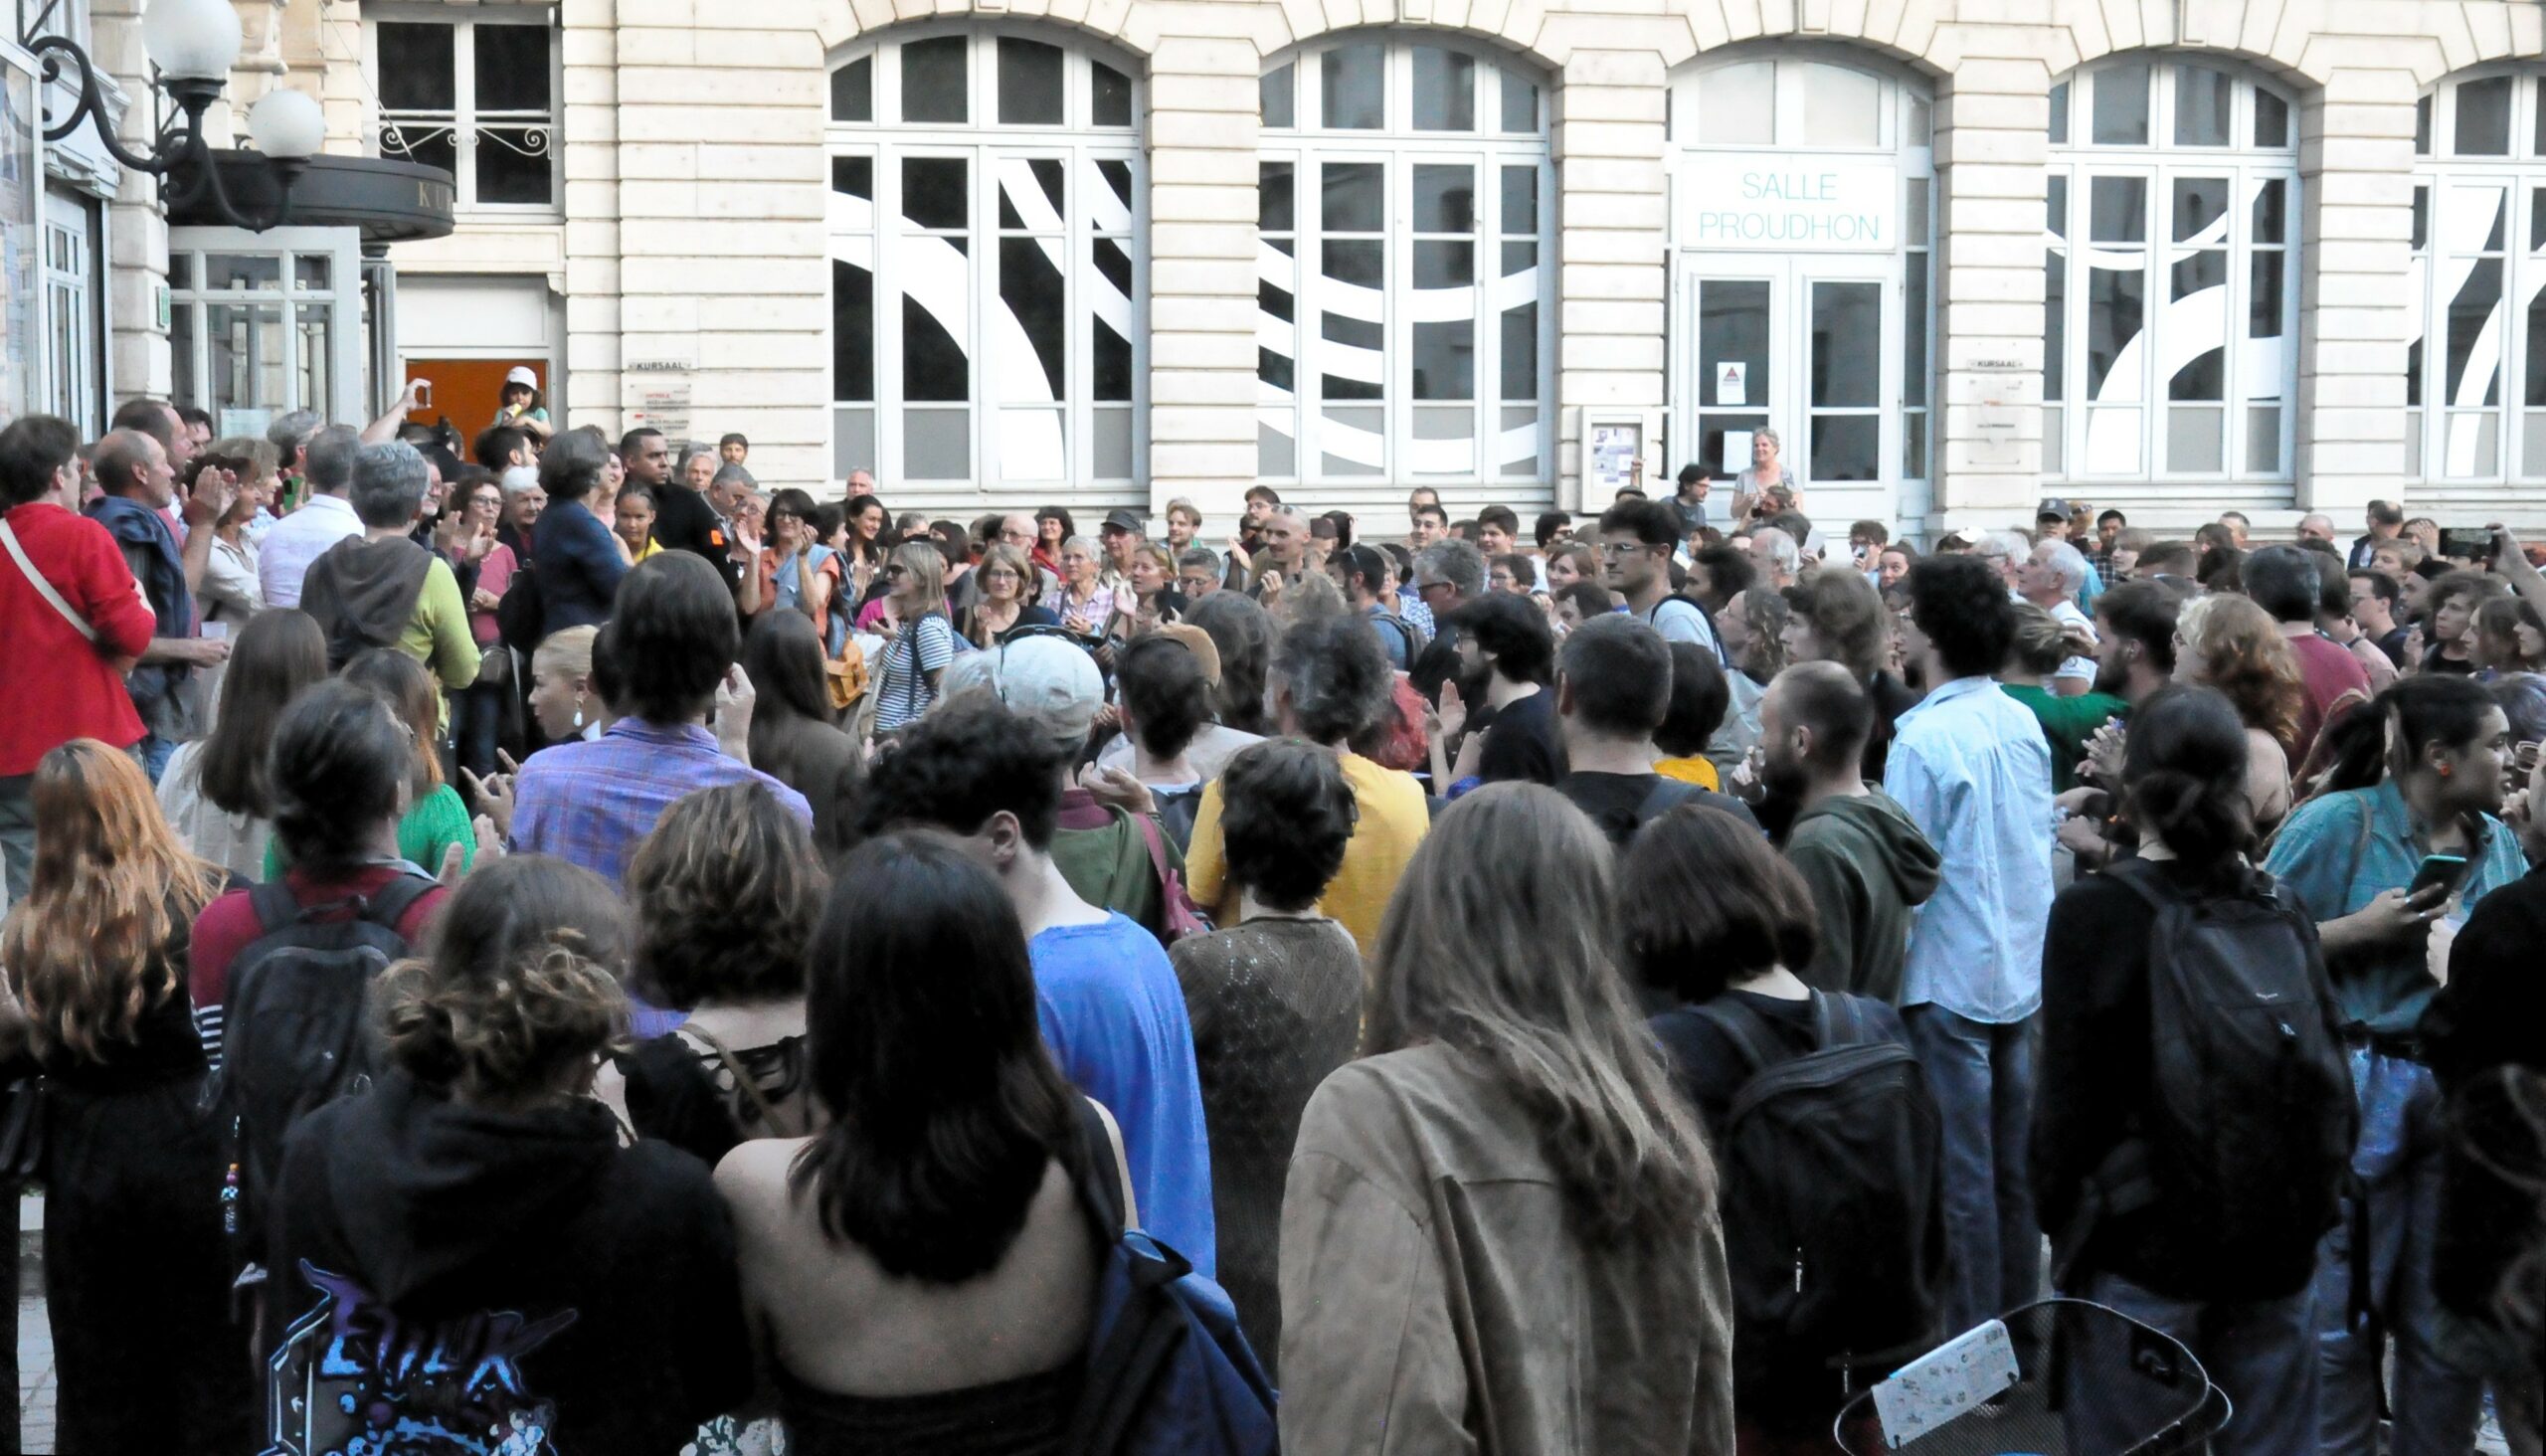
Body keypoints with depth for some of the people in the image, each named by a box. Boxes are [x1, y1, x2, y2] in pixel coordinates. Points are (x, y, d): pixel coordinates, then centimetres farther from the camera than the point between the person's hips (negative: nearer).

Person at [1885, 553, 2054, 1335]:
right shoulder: (2024, 723, 5)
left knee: (1960, 1171, 0)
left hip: (1948, 977, -7)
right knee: (2014, 1163, 15)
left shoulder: (1925, 738, -17)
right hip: (2022, 970, 7)